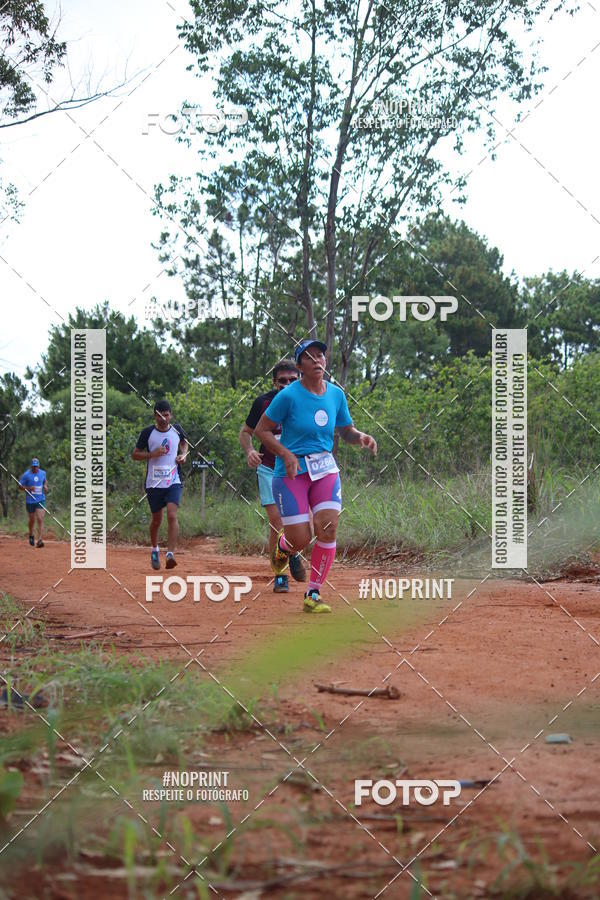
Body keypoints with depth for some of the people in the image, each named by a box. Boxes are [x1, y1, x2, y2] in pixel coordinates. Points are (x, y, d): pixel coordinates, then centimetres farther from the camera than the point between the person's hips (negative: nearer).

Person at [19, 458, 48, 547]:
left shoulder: (43, 473, 4)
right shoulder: (26, 475, -6)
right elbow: (20, 486, -2)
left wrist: (45, 486, 2)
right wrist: (28, 488, -20)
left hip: (40, 500, 1)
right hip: (30, 501, -1)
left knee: (40, 519, -13)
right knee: (32, 520, 11)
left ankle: (39, 540, -18)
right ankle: (31, 535, 40)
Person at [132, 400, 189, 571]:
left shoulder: (177, 430, 3)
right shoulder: (147, 433, -3)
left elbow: (184, 442, 26)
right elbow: (135, 454, 2)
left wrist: (183, 454, 5)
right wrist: (152, 454, -14)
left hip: (173, 482, 0)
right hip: (154, 484, 0)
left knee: (172, 515, -19)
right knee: (156, 520, 12)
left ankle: (170, 554, -24)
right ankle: (154, 550, 38)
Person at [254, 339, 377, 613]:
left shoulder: (336, 394, 5)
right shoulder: (288, 396, -11)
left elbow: (347, 431, 16)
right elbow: (261, 430, -6)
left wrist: (361, 437, -7)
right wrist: (286, 454, -18)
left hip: (326, 470, 4)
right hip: (291, 472, -4)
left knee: (328, 529, -13)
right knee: (300, 540, -7)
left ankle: (313, 594, -1)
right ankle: (281, 547, 33)